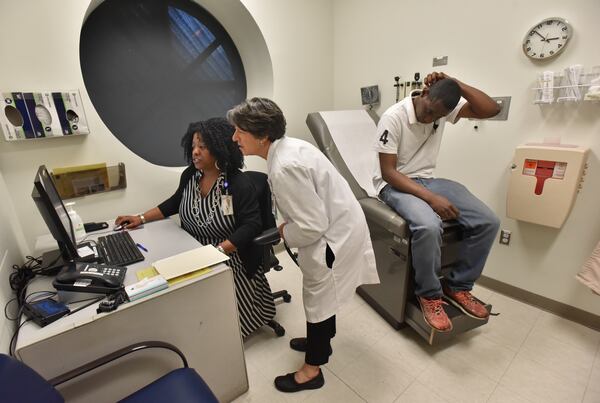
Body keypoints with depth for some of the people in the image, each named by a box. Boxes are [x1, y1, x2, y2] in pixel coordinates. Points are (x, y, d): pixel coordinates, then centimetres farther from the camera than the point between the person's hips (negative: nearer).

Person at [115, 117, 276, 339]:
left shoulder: (238, 183, -18)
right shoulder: (190, 175, 2)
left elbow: (252, 225, -22)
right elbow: (175, 202, 20)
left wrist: (219, 250, -31)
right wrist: (141, 218, 12)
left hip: (229, 260, -6)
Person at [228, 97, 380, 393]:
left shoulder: (284, 168, -30)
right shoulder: (287, 146, 0)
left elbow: (313, 226, -28)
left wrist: (283, 233, -10)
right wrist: (287, 225, 4)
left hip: (334, 236, -9)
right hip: (338, 226, 9)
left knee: (318, 299, 11)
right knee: (321, 294, 27)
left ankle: (312, 370, 37)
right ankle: (320, 341, 54)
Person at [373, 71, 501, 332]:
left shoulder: (443, 108, 1)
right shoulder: (393, 117, -18)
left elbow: (492, 109, -5)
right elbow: (388, 172, -21)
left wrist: (457, 84, -13)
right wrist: (431, 198, -28)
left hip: (428, 180, 7)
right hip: (395, 184, -6)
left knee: (488, 222, -9)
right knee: (429, 226, -36)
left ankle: (457, 285, 9)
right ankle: (429, 294, -9)